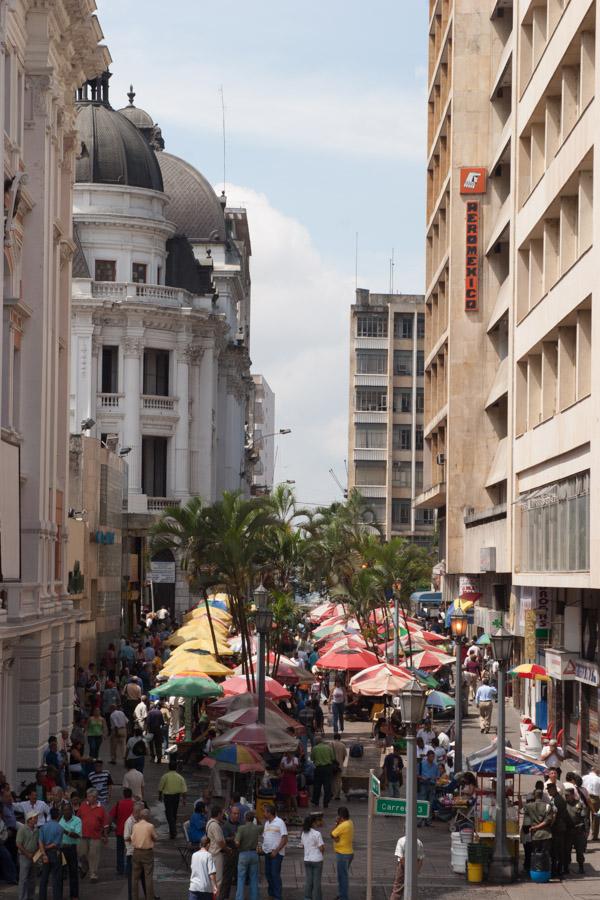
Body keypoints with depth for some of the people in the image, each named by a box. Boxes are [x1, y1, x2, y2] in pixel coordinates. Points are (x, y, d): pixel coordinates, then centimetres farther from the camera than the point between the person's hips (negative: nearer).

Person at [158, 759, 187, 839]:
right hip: (177, 796, 3)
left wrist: (160, 795, 14)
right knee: (174, 814, 20)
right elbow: (184, 790, -4)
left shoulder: (165, 776, -10)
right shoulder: (180, 777, -4)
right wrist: (184, 799, 6)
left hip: (167, 796, -3)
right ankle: (173, 830, 31)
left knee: (169, 814, -2)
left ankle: (173, 832, -14)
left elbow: (160, 788, -2)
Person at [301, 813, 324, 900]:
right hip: (317, 860, -6)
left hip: (307, 860, 6)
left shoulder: (303, 833, 2)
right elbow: (321, 848, -16)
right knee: (317, 882, 5)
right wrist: (323, 846, 5)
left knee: (308, 881, 12)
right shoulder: (317, 834, -18)